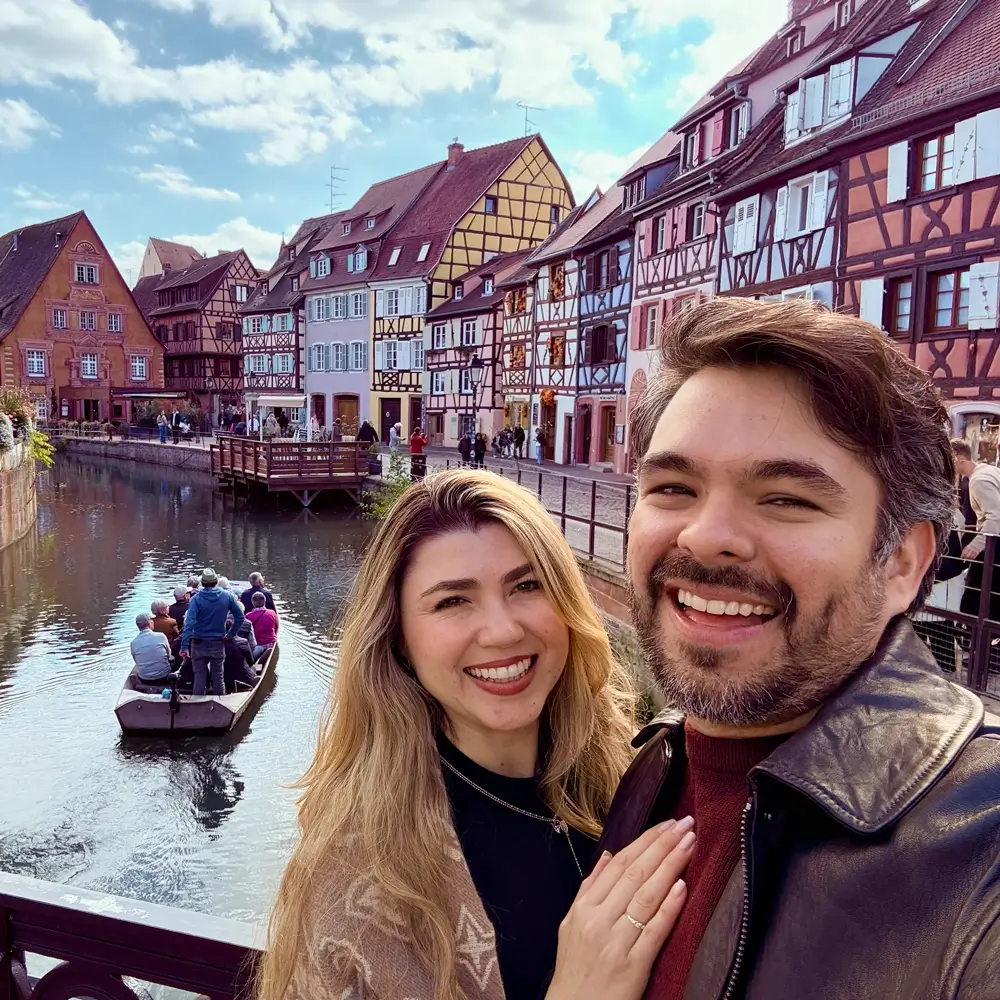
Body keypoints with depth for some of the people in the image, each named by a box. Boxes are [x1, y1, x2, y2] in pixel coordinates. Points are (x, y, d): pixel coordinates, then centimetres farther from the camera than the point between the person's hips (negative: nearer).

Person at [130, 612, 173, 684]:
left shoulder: (133, 643, -8)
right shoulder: (161, 636, -11)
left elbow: (137, 662, 6)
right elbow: (169, 655, 4)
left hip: (145, 680, 2)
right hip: (164, 677, -2)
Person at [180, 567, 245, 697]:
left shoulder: (196, 599, -12)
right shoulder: (227, 596, -5)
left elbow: (189, 623, -20)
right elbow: (240, 617, -1)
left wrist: (184, 646, -23)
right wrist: (230, 634, 8)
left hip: (199, 644, -2)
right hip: (218, 644, 2)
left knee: (199, 677, 9)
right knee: (218, 676, 13)